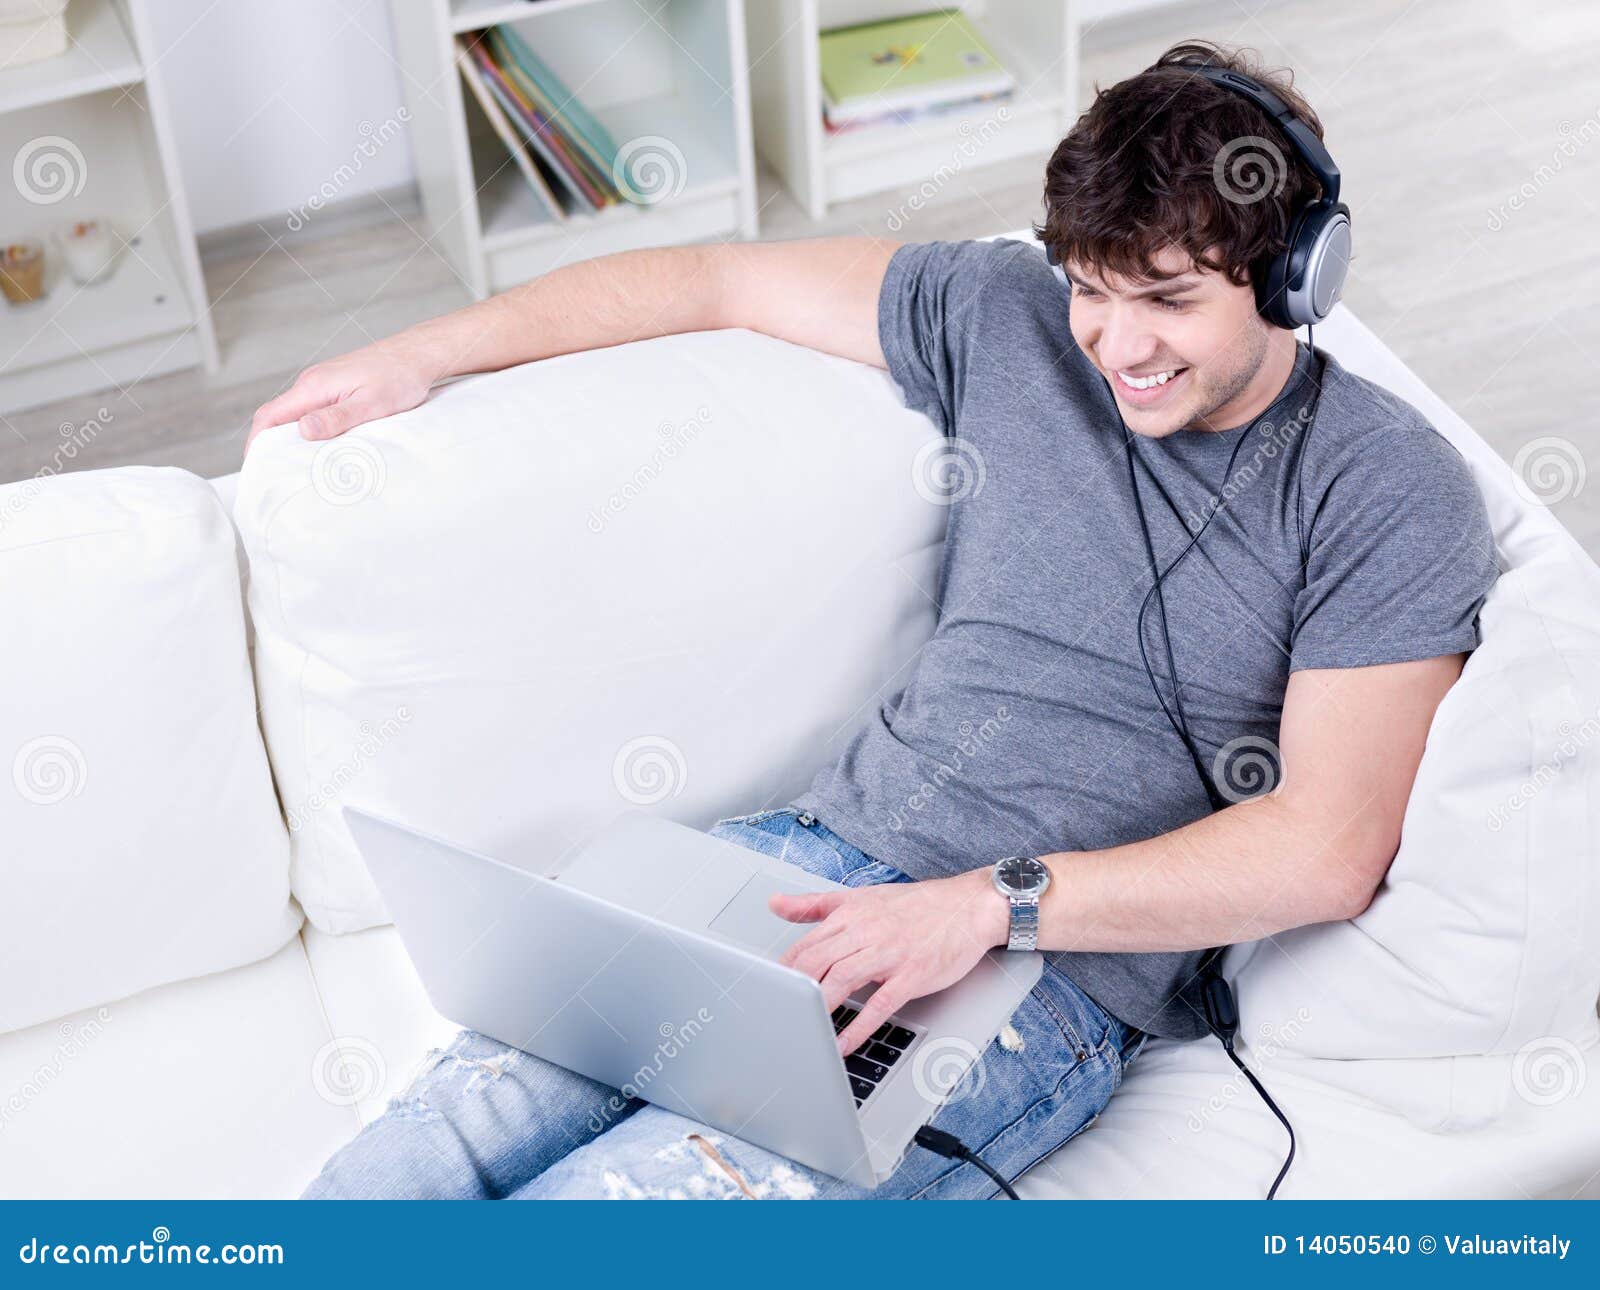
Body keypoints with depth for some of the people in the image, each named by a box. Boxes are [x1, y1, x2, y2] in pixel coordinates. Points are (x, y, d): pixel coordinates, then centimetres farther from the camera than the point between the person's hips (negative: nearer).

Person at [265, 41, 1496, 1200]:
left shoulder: (1391, 495, -4)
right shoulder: (1011, 320, 8)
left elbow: (1329, 848, -12)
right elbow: (723, 278, 19)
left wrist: (988, 904, -20)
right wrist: (424, 353, 21)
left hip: (1050, 978, -4)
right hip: (822, 853, 5)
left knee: (598, 1197, -24)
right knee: (379, 1181, -15)